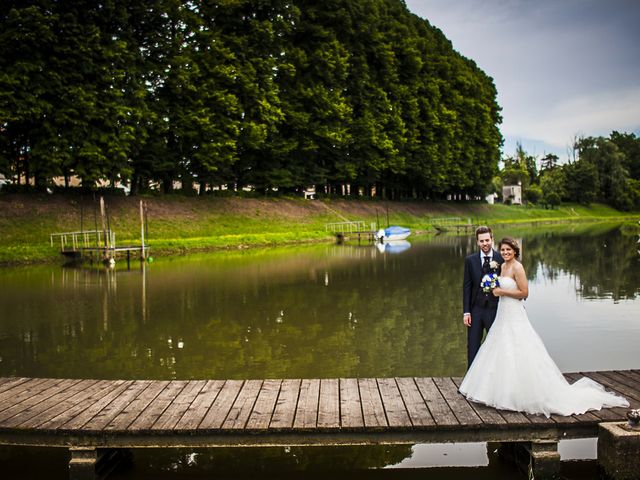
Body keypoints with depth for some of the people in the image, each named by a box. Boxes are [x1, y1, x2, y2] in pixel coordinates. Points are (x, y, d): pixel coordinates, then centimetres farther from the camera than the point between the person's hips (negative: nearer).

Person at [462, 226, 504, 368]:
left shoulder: (501, 259, -4)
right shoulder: (470, 260, 0)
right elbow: (466, 286, 1)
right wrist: (466, 311, -4)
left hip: (495, 309, -1)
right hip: (476, 309, 1)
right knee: (473, 347, 9)